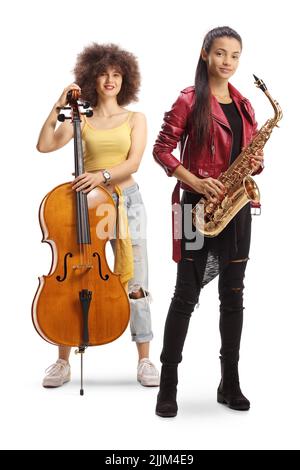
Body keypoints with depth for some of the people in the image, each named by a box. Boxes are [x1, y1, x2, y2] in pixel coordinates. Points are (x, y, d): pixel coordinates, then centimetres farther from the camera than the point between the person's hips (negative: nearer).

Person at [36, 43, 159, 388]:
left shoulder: (135, 119, 8)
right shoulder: (81, 121, 9)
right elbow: (44, 145, -4)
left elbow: (133, 162, -7)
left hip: (126, 202, 0)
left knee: (135, 283, 0)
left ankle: (145, 361, 12)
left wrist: (102, 175, -23)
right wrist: (58, 107, -6)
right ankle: (63, 361, 13)